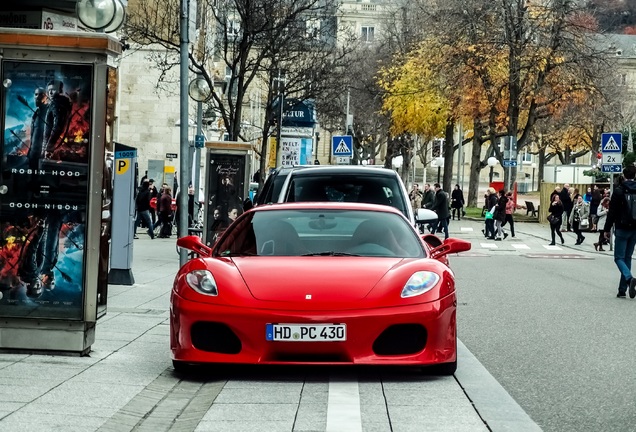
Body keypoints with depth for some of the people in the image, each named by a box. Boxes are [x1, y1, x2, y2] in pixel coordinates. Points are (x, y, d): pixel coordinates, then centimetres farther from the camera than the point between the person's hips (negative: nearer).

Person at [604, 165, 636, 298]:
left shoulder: (619, 191, -9)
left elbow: (612, 212, -9)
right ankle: (622, 290, 11)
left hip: (622, 229, -4)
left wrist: (607, 229, -2)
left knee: (619, 258, 0)